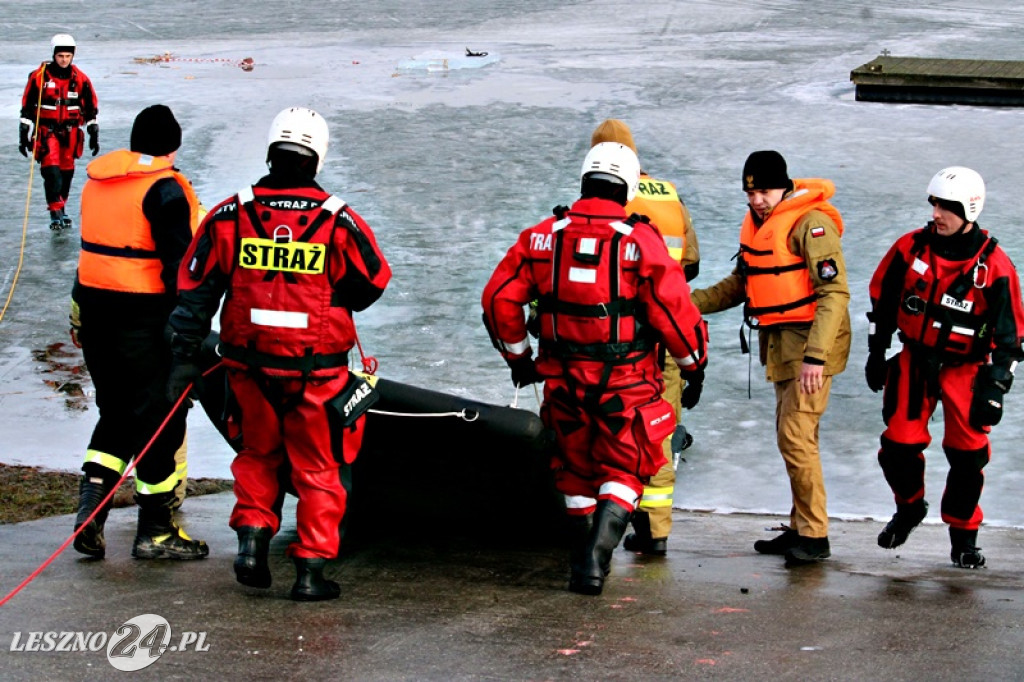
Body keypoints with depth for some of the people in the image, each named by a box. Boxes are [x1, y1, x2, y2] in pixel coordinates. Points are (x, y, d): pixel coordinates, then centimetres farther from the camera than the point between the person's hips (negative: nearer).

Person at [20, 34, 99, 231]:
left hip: (70, 133, 3)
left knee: (66, 172, 9)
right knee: (51, 170, -16)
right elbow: (27, 107, 0)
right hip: (46, 131, -3)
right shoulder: (39, 76, -6)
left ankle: (60, 209, 25)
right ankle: (55, 213, -16)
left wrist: (94, 134, 8)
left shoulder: (80, 79, 1)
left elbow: (91, 108, 9)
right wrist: (23, 134, -2)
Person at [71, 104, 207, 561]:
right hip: (145, 316, -7)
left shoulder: (97, 180, 10)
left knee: (115, 412, 17)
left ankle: (90, 509, 4)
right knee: (159, 418, 3)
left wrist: (81, 317, 21)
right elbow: (179, 265, -17)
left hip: (93, 306, 7)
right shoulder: (166, 189, -13)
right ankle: (155, 531, 7)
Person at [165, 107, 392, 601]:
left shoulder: (230, 217, -3)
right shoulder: (339, 222, -9)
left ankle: (251, 538, 11)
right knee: (319, 468, 10)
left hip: (249, 364, 2)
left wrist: (185, 356, 4)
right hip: (317, 370, -2)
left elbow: (195, 291, -1)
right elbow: (372, 284, 2)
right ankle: (310, 569, 9)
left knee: (258, 453, 24)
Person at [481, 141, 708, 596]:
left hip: (563, 379, 3)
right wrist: (694, 363, 5)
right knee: (623, 470, 8)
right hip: (626, 382, -3)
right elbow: (673, 311, -12)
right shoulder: (641, 242, -12)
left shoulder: (541, 237, -1)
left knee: (576, 469, 19)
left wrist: (518, 356, 16)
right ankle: (596, 558, -9)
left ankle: (581, 557, 27)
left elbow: (499, 299, 2)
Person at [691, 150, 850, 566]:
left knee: (795, 435, -13)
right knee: (791, 435, 13)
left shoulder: (810, 223, -17)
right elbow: (742, 283, 25)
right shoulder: (756, 223, 12)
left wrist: (815, 356, -28)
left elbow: (834, 291, -21)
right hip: (781, 344, 9)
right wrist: (693, 302, 12)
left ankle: (815, 537, -6)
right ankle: (800, 529, 21)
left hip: (810, 344, -9)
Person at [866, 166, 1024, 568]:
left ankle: (963, 535, 15)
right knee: (899, 444, -2)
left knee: (967, 454, -3)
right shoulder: (911, 248, -5)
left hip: (966, 369, -2)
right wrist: (876, 354, 10)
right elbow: (882, 301, 9)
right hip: (914, 360, 2)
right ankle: (909, 508, 27)